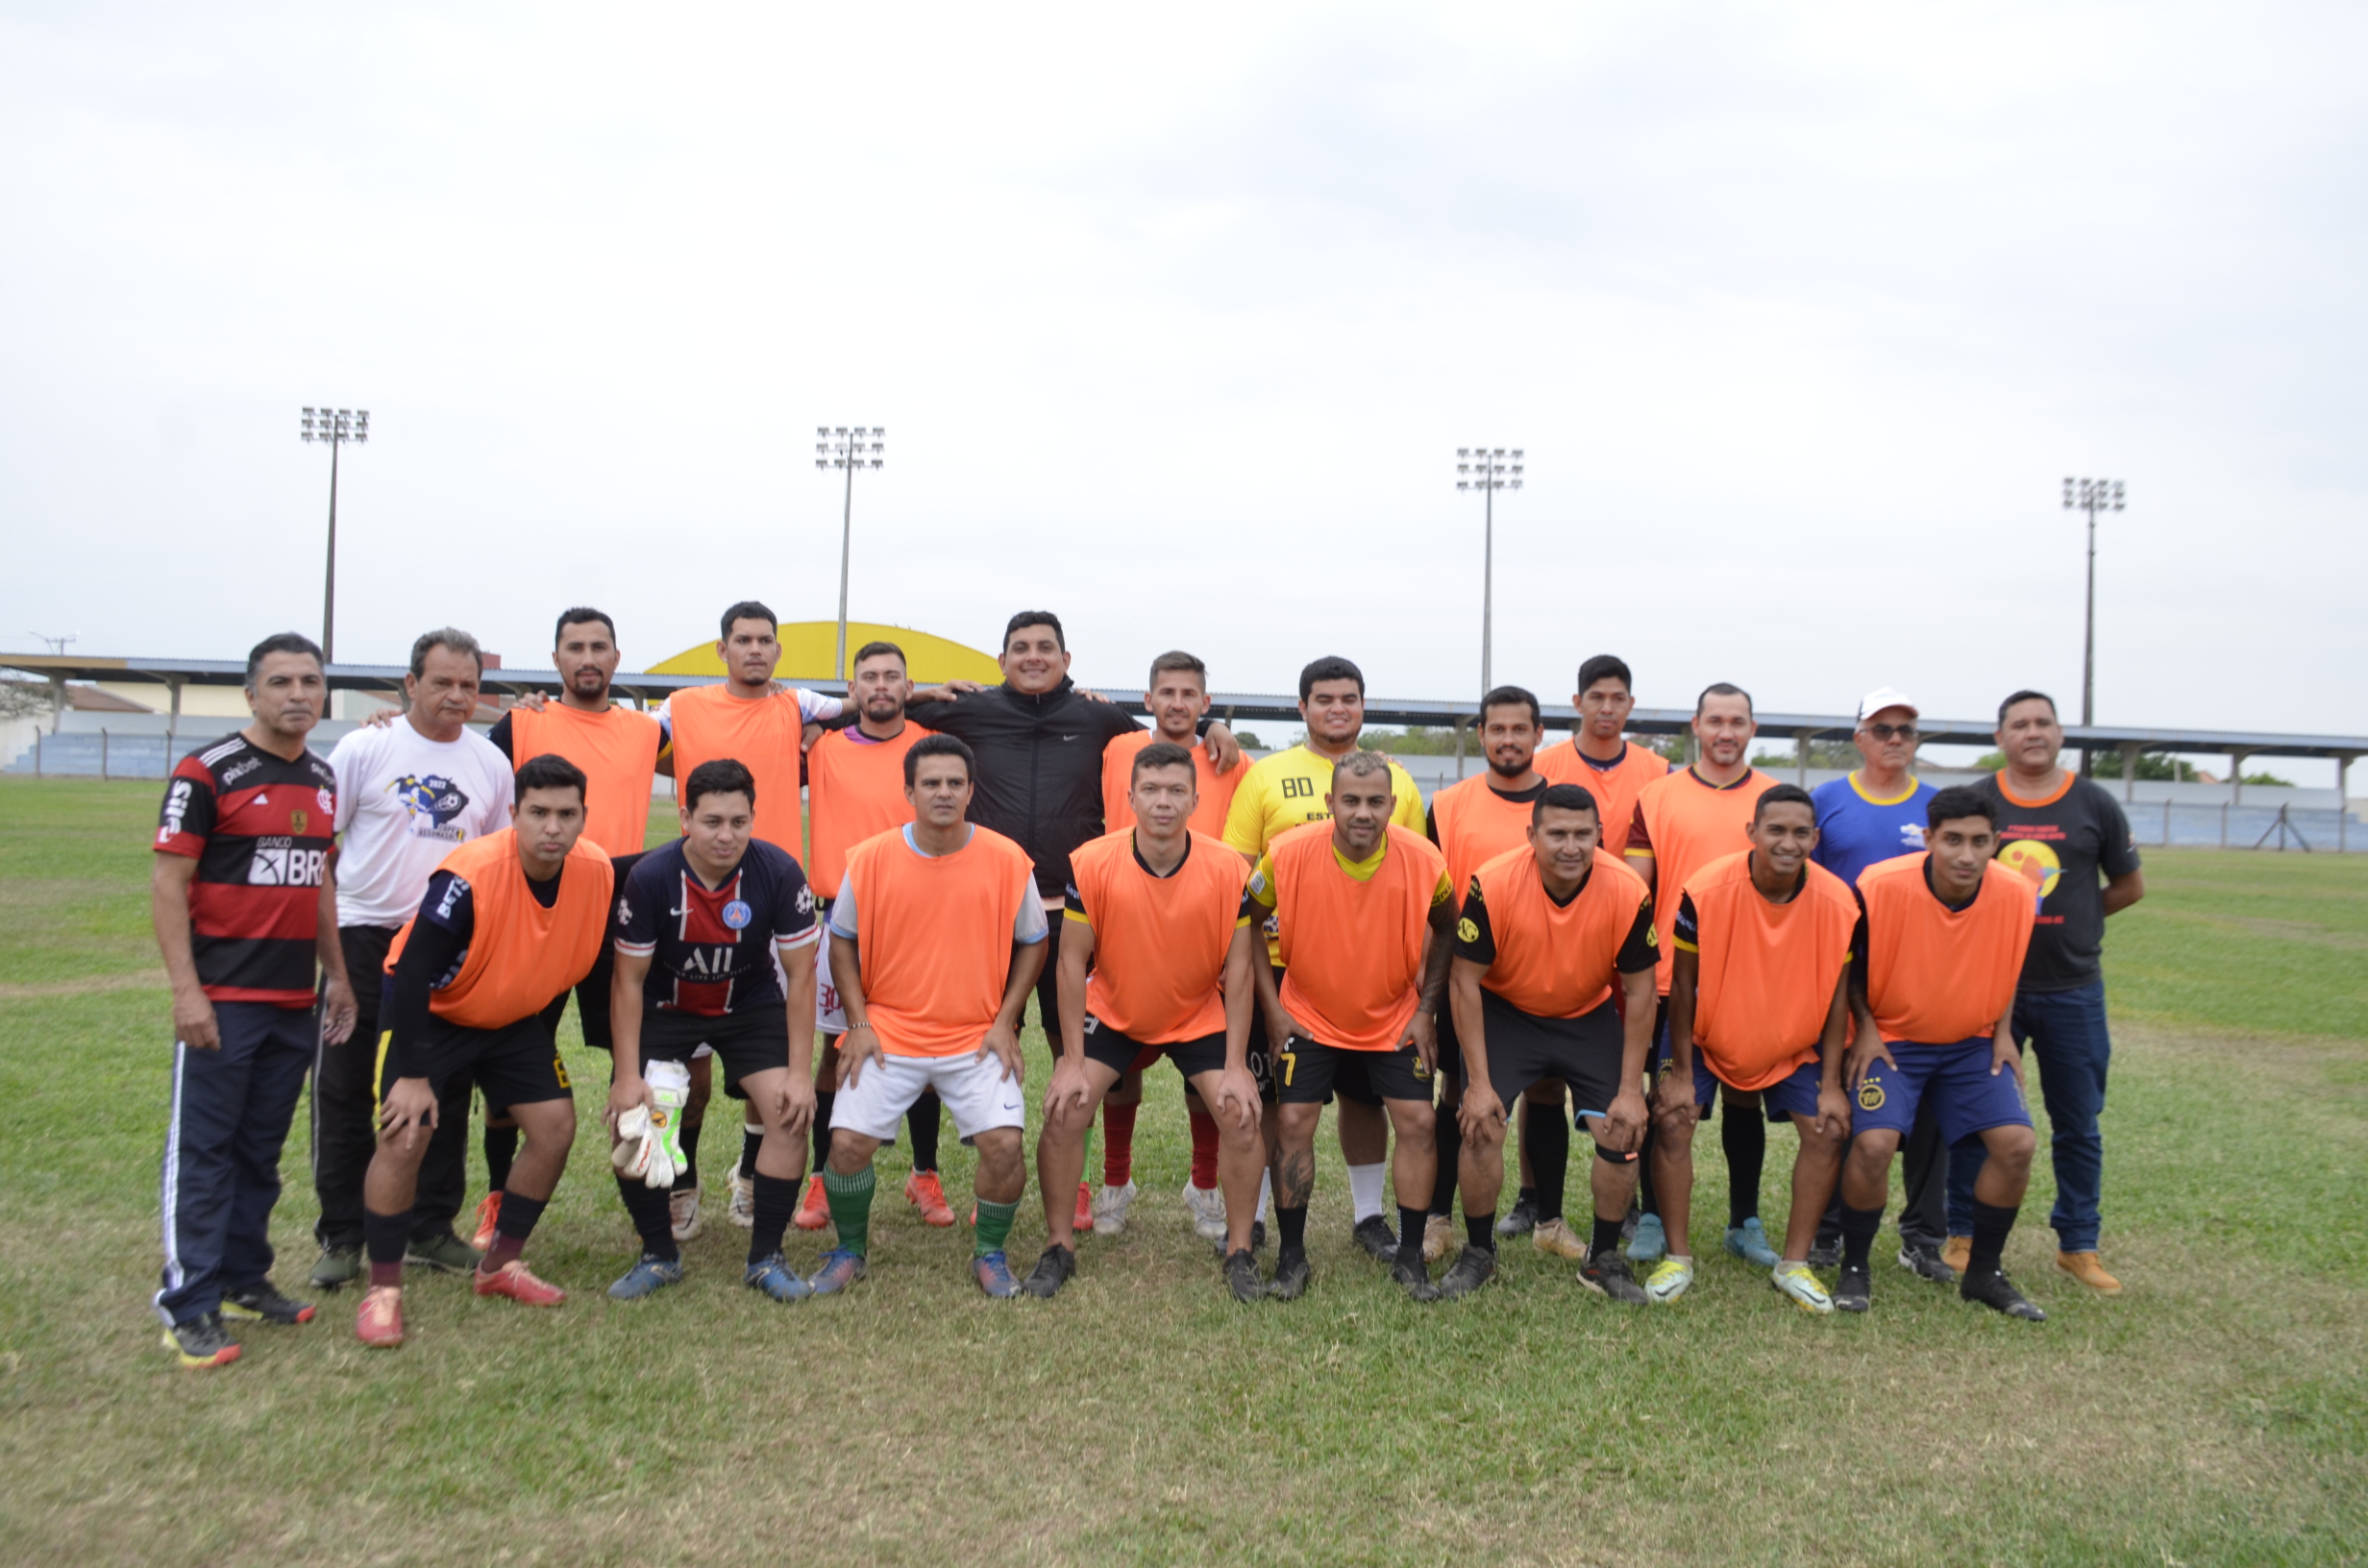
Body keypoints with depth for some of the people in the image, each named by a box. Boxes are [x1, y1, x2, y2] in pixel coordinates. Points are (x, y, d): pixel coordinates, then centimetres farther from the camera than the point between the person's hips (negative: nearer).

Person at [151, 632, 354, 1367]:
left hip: (295, 1001, 6)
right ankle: (189, 1307, 6)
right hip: (223, 1000, -6)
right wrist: (186, 991, -16)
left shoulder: (322, 778, 12)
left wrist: (336, 974, 18)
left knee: (261, 1151, 14)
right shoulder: (207, 772, -8)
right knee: (203, 1150, -1)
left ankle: (244, 1279, 25)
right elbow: (168, 883, -10)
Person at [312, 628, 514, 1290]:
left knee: (444, 1091, 8)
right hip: (361, 937, -3)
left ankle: (431, 1230, 21)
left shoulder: (491, 763, 5)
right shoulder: (364, 749, -5)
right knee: (345, 1091, 3)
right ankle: (341, 1237, 15)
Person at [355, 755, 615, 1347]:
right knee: (403, 1139, -13)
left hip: (514, 1019, 5)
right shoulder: (470, 876, -33)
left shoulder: (598, 873, -18)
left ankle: (500, 1266, 17)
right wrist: (412, 1074, -25)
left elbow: (597, 958, -1)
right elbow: (411, 975, -27)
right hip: (430, 1012, -5)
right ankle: (383, 1290, 7)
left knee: (556, 1126, -2)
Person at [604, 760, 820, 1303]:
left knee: (791, 1113, -17)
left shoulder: (780, 872, -24)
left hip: (753, 1005, 0)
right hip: (668, 1008, 1)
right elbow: (629, 979, -13)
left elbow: (800, 974, -16)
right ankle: (659, 1256, 10)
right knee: (629, 1118, -13)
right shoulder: (649, 877, -24)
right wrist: (628, 1075, -16)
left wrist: (800, 1073, -18)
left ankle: (766, 1257, 1)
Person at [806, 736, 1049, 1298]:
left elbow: (1032, 942, 6)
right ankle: (850, 1251, 19)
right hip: (887, 1034, 1)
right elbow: (842, 940, 7)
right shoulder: (870, 858, -4)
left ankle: (990, 1254, 12)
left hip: (977, 1039, 0)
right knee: (848, 1142, -12)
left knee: (1004, 1142, -17)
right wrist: (859, 1023, -1)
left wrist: (1005, 1021, -3)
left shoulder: (1007, 860, -5)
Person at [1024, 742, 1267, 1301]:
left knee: (1243, 1115, -13)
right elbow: (1073, 962, -14)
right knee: (1063, 1111, -13)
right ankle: (1058, 1248, 8)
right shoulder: (1090, 864, -21)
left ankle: (1239, 1253, 7)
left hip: (1201, 1017, 0)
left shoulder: (1229, 871, -19)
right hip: (1111, 1014, 0)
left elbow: (1238, 968, -12)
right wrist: (1073, 1062, -16)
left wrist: (1235, 1066, -14)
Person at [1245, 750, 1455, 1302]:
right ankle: (1291, 1256, 11)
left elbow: (1446, 930, 2)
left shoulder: (1424, 860, -18)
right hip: (1308, 1017, -1)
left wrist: (1426, 1009, -3)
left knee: (1417, 1121, -5)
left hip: (1395, 1020, 1)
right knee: (1294, 1122, -7)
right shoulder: (1289, 854, -22)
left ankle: (1410, 1257, 12)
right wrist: (1273, 1008, -8)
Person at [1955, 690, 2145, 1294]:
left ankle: (2079, 1245, 23)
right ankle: (1964, 1237, 19)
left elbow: (2130, 886, 11)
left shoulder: (2094, 803, 2)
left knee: (2078, 1125, 9)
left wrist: (2073, 921, 5)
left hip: (2073, 990, 1)